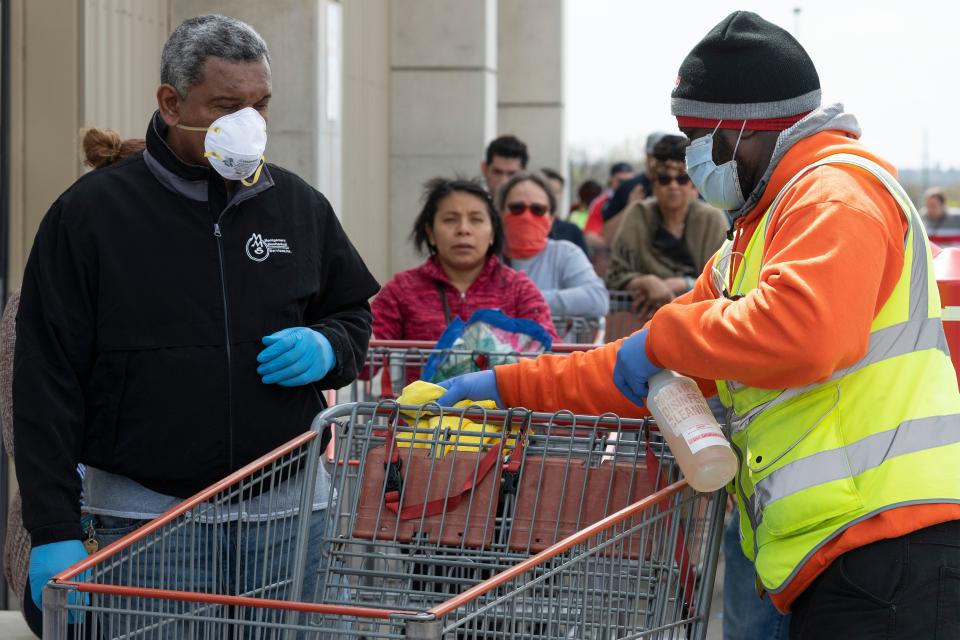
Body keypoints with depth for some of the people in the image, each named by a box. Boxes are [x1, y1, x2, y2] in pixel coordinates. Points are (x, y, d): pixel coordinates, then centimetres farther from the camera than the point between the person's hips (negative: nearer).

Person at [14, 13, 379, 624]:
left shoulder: (301, 206, 9)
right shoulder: (91, 212, -3)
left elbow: (354, 316, 23)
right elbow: (47, 383, -4)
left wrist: (327, 349, -3)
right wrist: (55, 531, -10)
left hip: (286, 514, 4)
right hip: (145, 517, -3)